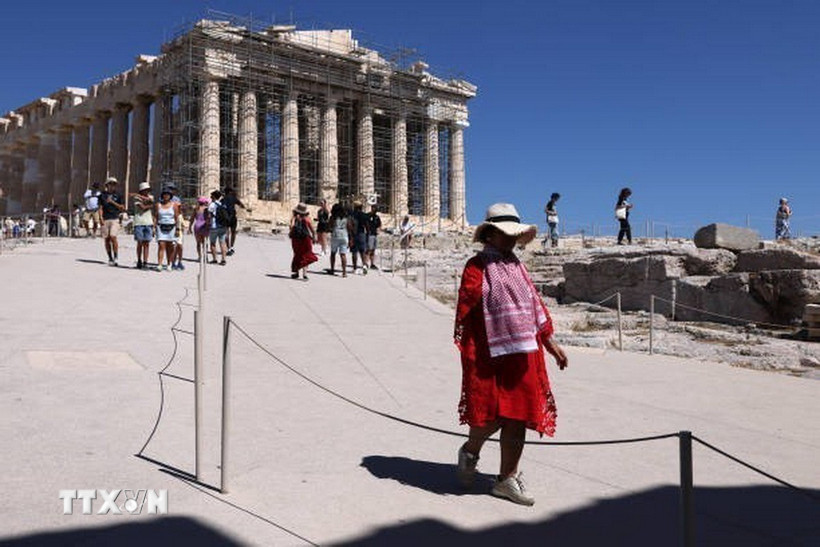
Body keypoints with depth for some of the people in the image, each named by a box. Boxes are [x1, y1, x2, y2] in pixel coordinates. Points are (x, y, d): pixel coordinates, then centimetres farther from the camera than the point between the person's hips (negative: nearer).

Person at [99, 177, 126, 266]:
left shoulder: (118, 195, 9)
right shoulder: (102, 195, 12)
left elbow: (122, 208, 3)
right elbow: (100, 208, 9)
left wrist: (112, 202, -7)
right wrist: (101, 219, -3)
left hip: (115, 219, -2)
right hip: (105, 220, 2)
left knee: (113, 237, -18)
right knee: (106, 239, 3)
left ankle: (115, 257, -12)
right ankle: (110, 259, 12)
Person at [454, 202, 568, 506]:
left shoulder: (517, 266, 17)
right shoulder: (477, 267, -5)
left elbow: (535, 307, 21)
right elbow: (465, 310, -11)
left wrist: (551, 344, 20)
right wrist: (468, 354, -17)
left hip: (523, 354, 7)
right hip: (489, 355, -7)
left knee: (518, 416, 7)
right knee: (490, 415, -2)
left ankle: (507, 479, 20)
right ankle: (470, 451, 30)